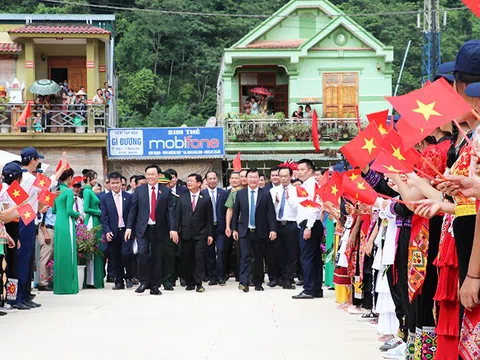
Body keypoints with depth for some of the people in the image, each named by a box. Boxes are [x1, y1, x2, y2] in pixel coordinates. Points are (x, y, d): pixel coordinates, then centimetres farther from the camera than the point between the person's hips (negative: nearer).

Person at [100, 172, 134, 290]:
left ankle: (129, 277, 4)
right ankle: (119, 281, 13)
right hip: (113, 232, 1)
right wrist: (107, 231, -10)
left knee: (126, 253, -15)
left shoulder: (129, 197, 6)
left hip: (126, 230, -1)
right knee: (115, 258, 3)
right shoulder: (105, 199, 5)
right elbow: (104, 218, 2)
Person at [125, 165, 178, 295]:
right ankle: (144, 282, -1)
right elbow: (133, 210, 6)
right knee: (142, 253, -15)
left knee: (157, 258, 4)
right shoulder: (139, 190, 6)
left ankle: (154, 286, 13)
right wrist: (129, 227, -1)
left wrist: (172, 229, -9)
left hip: (159, 230, 0)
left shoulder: (166, 191, 4)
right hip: (143, 228, 0)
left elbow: (171, 211, 0)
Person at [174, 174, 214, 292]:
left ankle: (199, 283, -2)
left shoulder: (206, 198, 4)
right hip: (185, 233, 2)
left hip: (200, 234, -2)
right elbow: (177, 216, 7)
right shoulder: (182, 198, 9)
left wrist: (210, 234, -3)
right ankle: (190, 282, 14)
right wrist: (176, 231, -2)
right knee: (186, 259, 5)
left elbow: (209, 218, 2)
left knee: (199, 258, -6)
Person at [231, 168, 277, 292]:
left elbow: (271, 213, 0)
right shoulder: (240, 194, 5)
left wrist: (273, 229, -7)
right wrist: (234, 229, 5)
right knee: (245, 256, -10)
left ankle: (258, 283, 16)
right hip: (245, 231, 0)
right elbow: (235, 212, 9)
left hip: (260, 232, 0)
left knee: (259, 258, 6)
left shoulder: (265, 194, 2)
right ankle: (244, 282, -16)